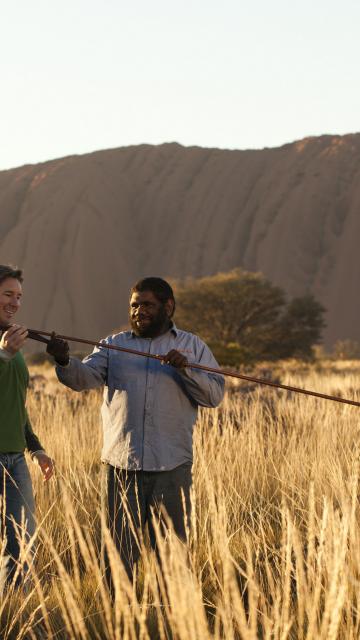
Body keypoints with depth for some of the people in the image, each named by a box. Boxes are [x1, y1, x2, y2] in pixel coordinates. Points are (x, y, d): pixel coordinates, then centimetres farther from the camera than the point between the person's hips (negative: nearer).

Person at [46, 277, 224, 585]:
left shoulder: (192, 346, 8)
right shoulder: (114, 346, 10)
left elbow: (214, 394, -1)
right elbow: (84, 377, -5)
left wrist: (185, 369, -17)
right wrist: (65, 362, -27)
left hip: (171, 467, -1)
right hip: (121, 465, 1)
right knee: (120, 549, 6)